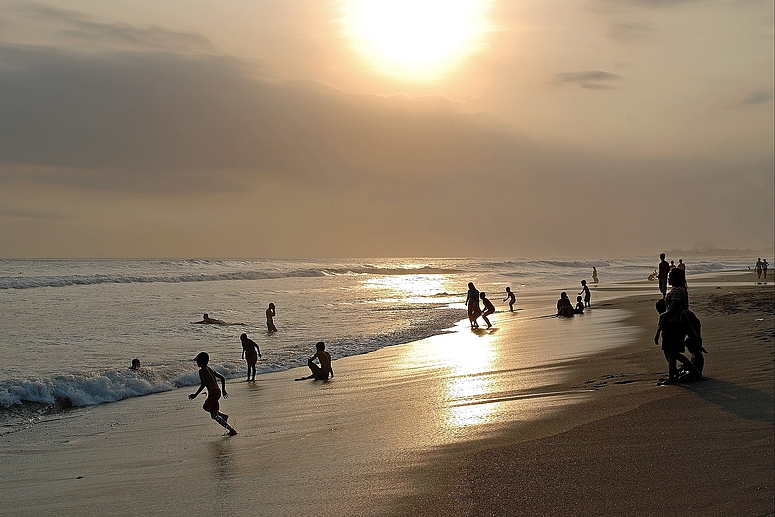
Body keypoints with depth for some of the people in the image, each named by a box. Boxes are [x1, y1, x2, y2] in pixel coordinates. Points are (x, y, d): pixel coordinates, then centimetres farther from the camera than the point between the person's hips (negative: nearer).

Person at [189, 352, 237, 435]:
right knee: (205, 407, 29)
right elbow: (222, 378, 20)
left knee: (214, 416, -1)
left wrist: (195, 395, -12)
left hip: (212, 393, -9)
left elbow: (203, 384, -19)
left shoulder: (202, 371, -9)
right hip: (218, 391, 9)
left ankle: (231, 430, -8)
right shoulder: (210, 369, 16)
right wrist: (224, 390, 26)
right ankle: (223, 415, 17)